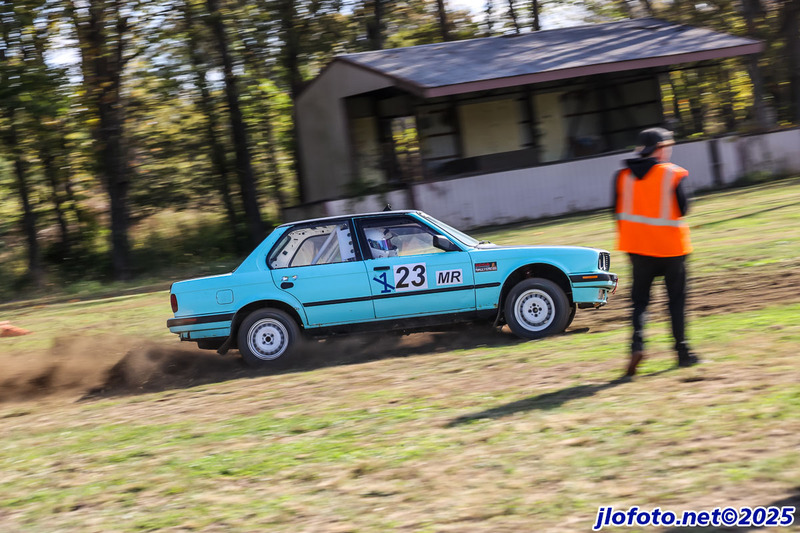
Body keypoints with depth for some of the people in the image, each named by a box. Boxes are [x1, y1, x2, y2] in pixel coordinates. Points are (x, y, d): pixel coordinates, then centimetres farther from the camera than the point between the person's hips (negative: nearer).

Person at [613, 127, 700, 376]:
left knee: (639, 299, 8)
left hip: (638, 246, 3)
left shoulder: (624, 176, 2)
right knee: (676, 299, 10)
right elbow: (682, 209, -7)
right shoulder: (673, 174, -9)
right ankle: (682, 352, 12)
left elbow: (619, 212, 5)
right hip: (670, 246, -3)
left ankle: (637, 343, -15)